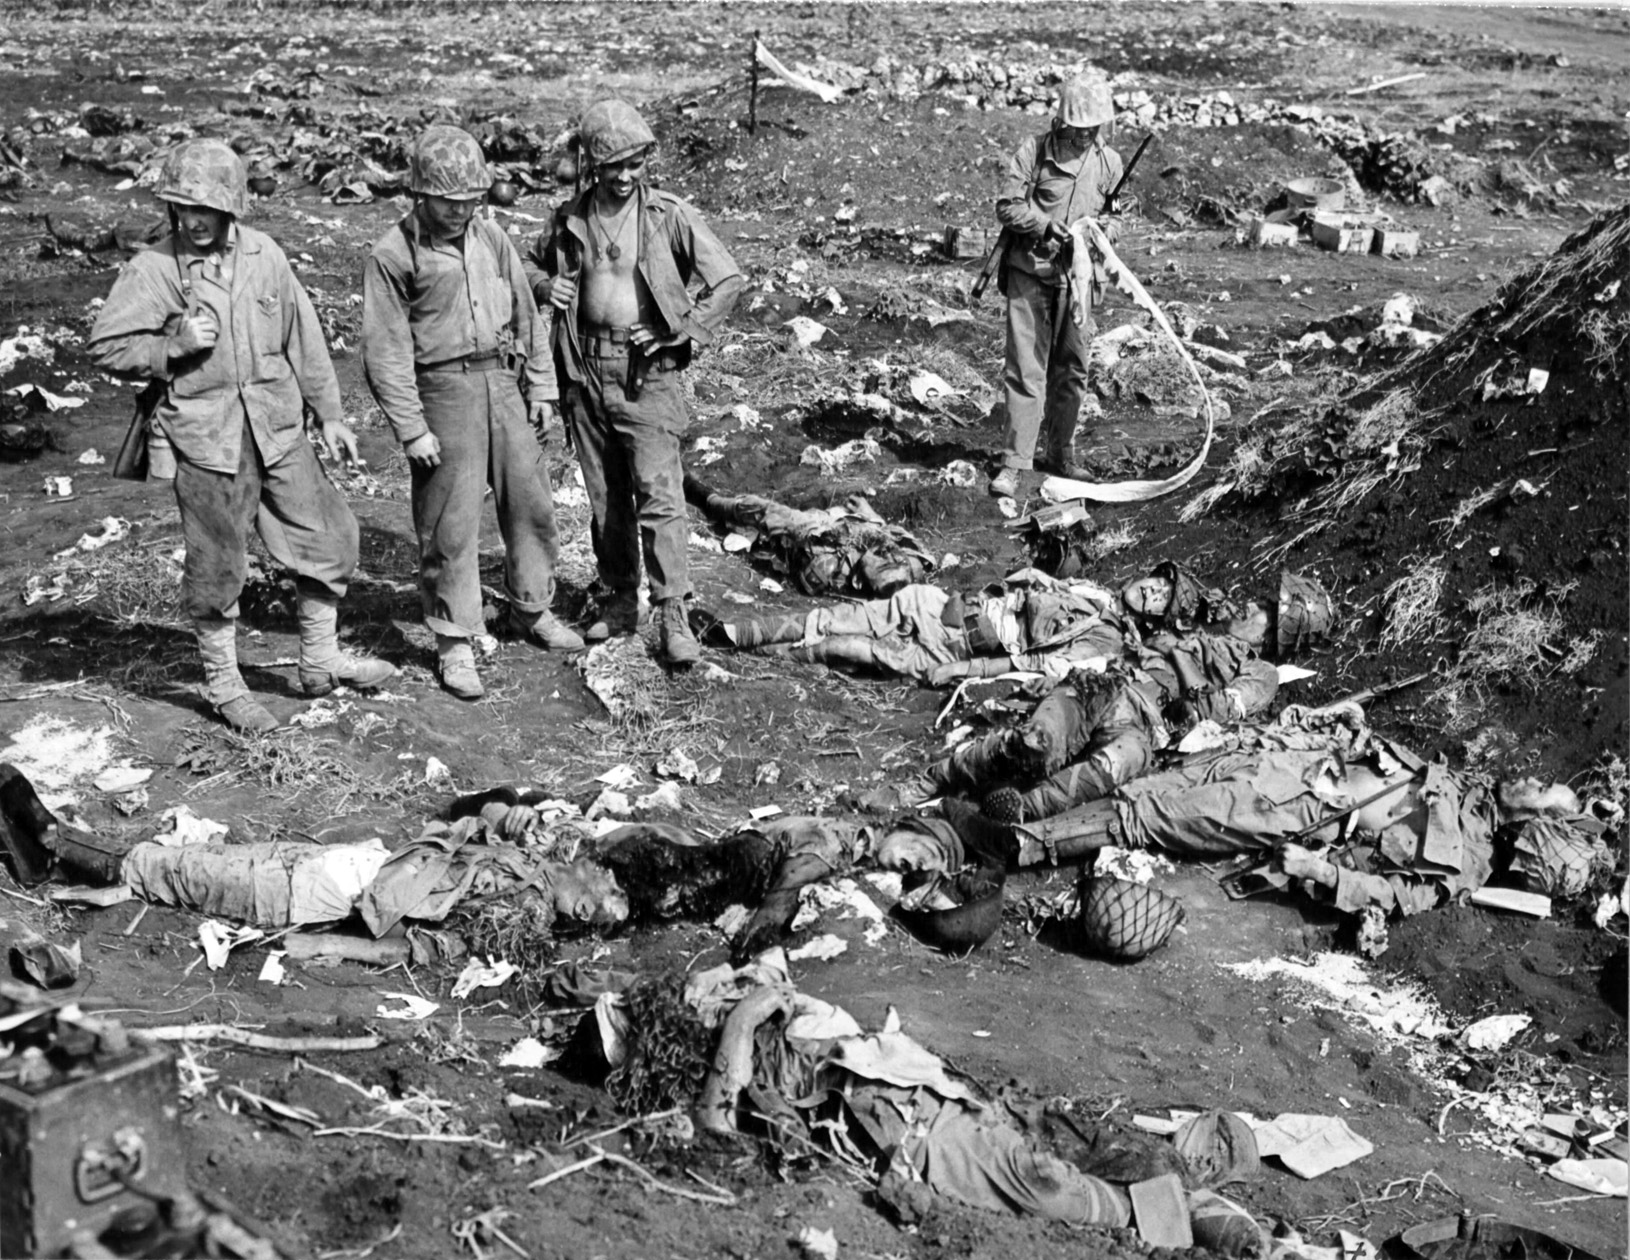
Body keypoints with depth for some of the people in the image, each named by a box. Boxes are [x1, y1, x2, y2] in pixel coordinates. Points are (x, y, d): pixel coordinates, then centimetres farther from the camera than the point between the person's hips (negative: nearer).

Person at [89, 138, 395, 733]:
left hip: (278, 430, 4)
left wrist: (329, 413, 10)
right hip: (205, 439, -4)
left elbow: (303, 337, 9)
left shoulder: (262, 254, 1)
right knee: (217, 567, 6)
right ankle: (223, 684, 24)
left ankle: (320, 661, 26)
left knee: (328, 537, 8)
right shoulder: (152, 270, -9)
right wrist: (176, 346, -20)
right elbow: (106, 347, -6)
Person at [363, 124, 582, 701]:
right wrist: (411, 429, -13)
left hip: (504, 383, 5)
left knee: (531, 502, 11)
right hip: (444, 390, -5)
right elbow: (386, 353, -10)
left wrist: (541, 387, 12)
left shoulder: (491, 238, 8)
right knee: (450, 523, -2)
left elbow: (526, 315, 15)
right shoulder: (393, 256, -9)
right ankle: (455, 643, 9)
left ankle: (530, 610, 31)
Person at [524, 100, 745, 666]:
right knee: (605, 498, 11)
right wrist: (545, 285, 0)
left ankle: (673, 615, -5)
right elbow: (530, 263, 22)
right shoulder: (570, 219, 5)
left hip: (646, 373, -4)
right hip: (586, 371, 4)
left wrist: (679, 333, -8)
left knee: (659, 496, -9)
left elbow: (728, 279, -4)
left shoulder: (669, 216, -5)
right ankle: (620, 601, 24)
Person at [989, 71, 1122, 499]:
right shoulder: (1034, 150, -5)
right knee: (1026, 368, -7)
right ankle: (1014, 461, -3)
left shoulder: (1110, 163, 7)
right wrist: (1045, 225, -20)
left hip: (1078, 276, 4)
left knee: (1071, 369, 11)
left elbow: (1118, 213, 15)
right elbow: (1006, 205, -7)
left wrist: (1108, 227, -8)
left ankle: (1059, 453, 26)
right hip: (1030, 272, -4)